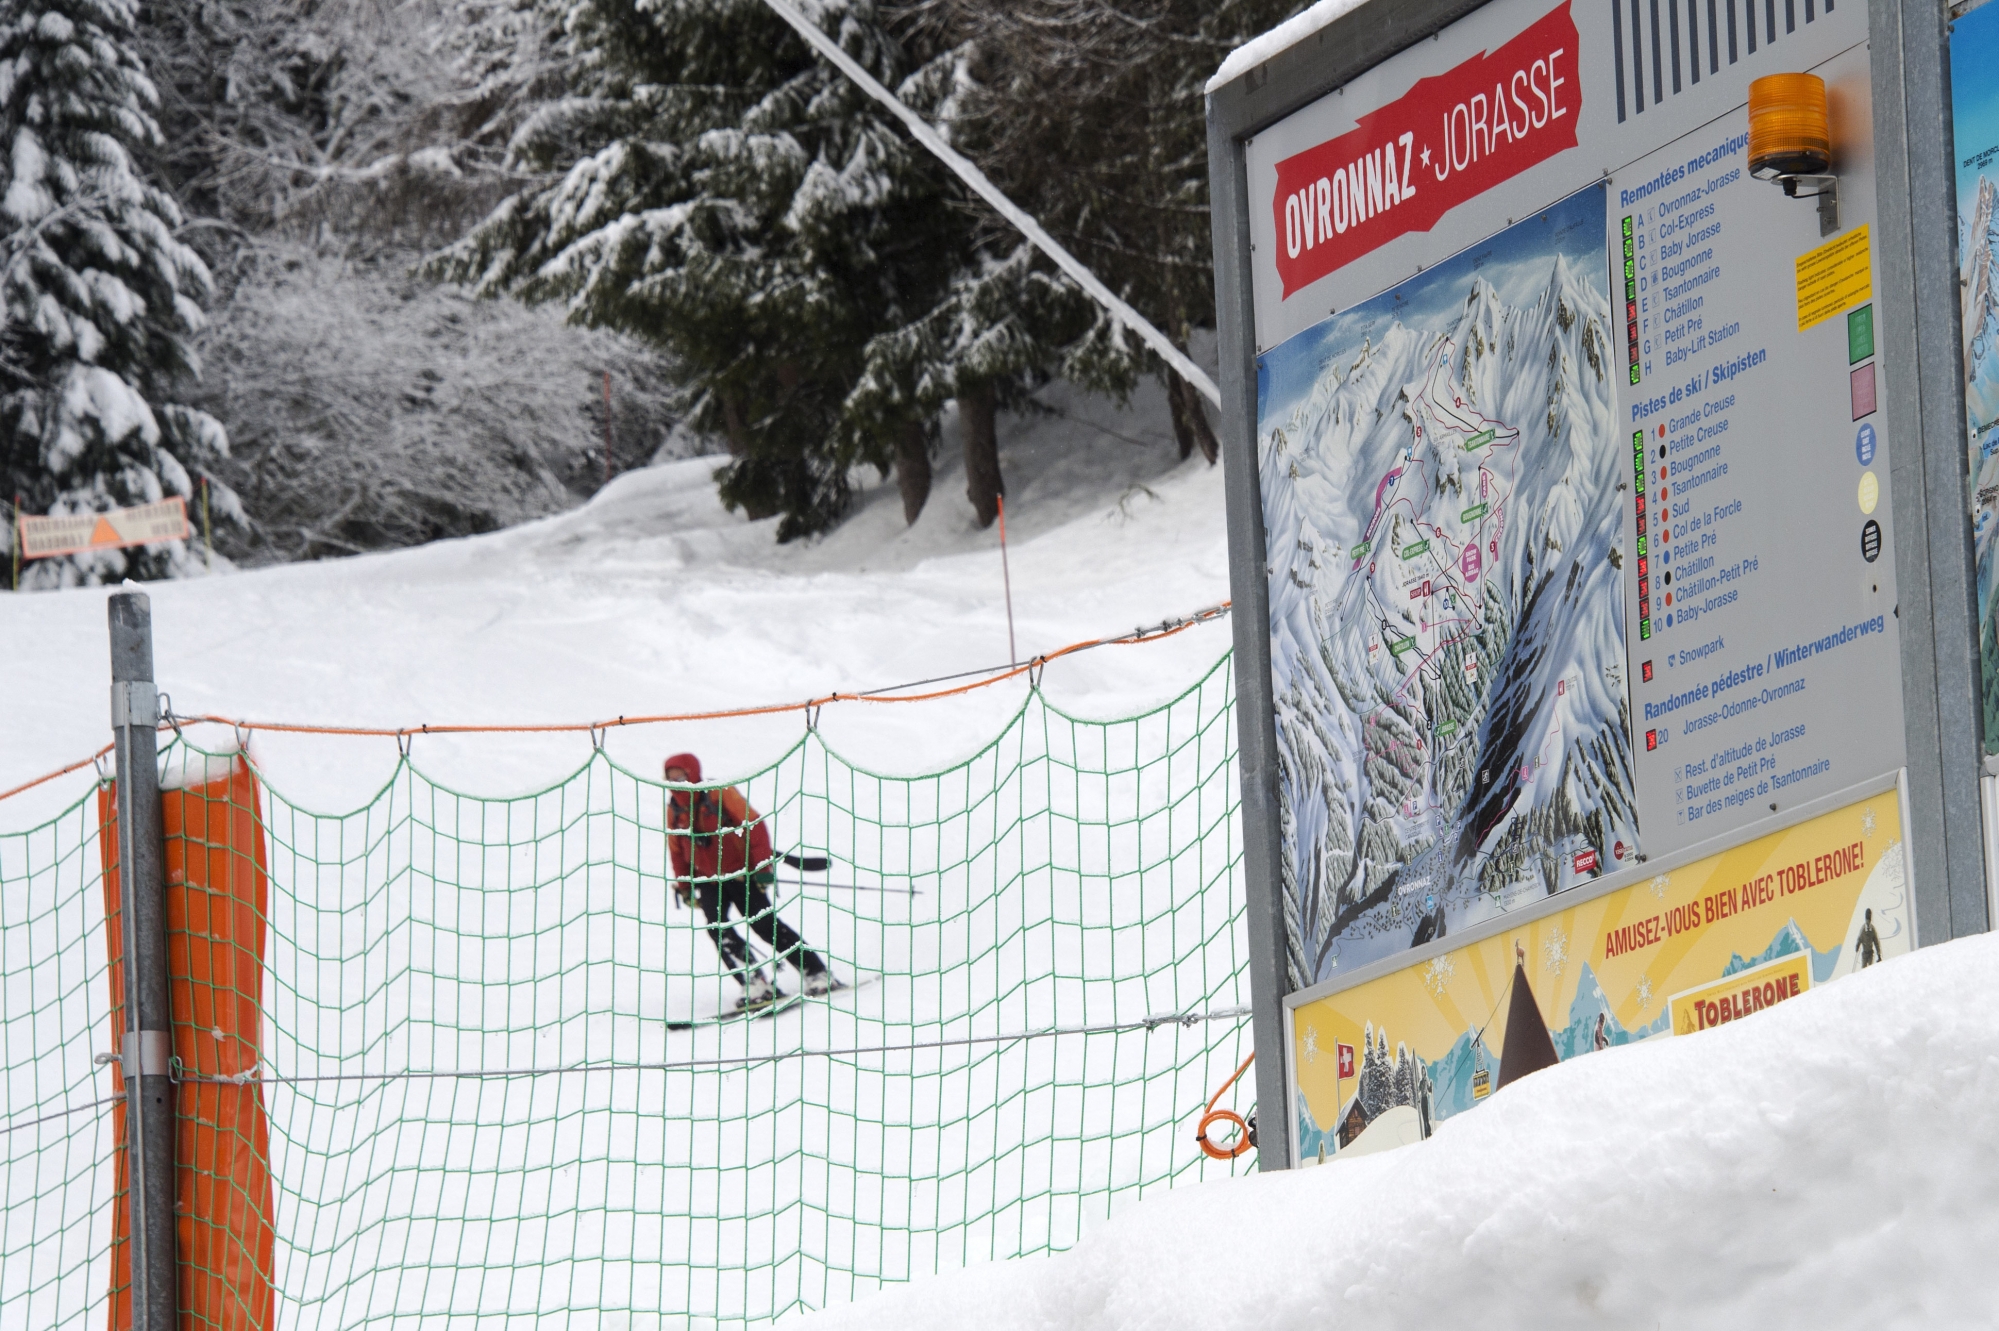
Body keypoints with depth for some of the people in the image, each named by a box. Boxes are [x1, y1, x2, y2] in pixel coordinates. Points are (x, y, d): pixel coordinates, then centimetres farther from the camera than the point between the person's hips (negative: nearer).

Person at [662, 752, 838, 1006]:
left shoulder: (719, 794, -15)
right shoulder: (674, 810, 1)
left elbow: (754, 825, -15)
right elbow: (677, 850, 15)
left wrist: (763, 866, -19)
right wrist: (684, 886, 16)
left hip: (740, 874, -4)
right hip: (709, 881, 4)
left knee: (765, 925, -10)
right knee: (716, 928, -19)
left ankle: (817, 975, -1)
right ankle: (755, 985, -20)